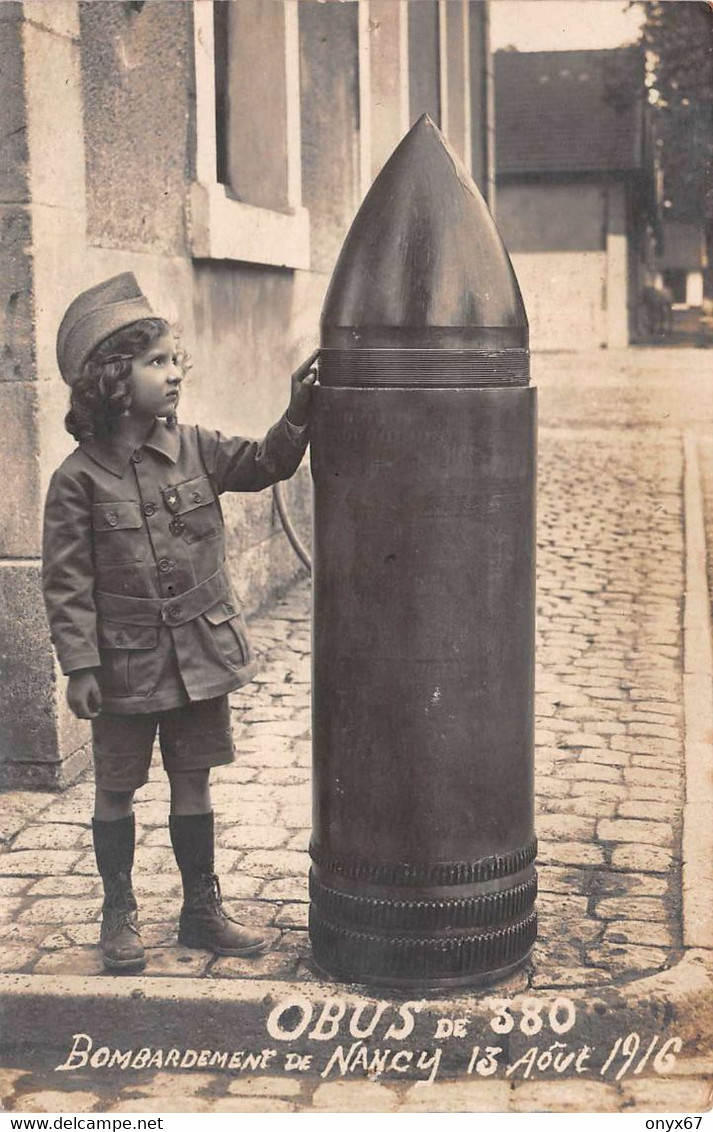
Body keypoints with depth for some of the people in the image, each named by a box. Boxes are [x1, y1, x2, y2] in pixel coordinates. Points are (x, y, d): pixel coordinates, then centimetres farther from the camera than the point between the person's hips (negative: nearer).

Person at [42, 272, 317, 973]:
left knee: (192, 782, 14)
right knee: (117, 790, 10)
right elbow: (66, 582, -10)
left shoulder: (195, 449, 1)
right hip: (126, 665, -4)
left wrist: (299, 413, -20)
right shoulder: (79, 478, -12)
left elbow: (265, 464, -2)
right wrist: (79, 666, -13)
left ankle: (202, 910, 27)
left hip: (201, 654, 4)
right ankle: (119, 914, 26)